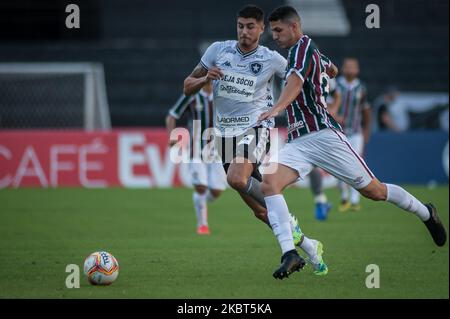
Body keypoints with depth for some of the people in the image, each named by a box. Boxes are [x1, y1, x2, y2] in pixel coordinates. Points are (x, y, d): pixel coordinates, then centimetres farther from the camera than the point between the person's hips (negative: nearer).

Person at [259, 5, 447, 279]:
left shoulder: (303, 46, -8)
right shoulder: (299, 51, 19)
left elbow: (296, 81, -29)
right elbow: (331, 69, 39)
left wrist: (277, 109, -45)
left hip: (323, 133, -8)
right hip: (298, 142, 8)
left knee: (373, 191, 2)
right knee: (269, 183, -19)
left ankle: (426, 213, 29)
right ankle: (290, 254, -29)